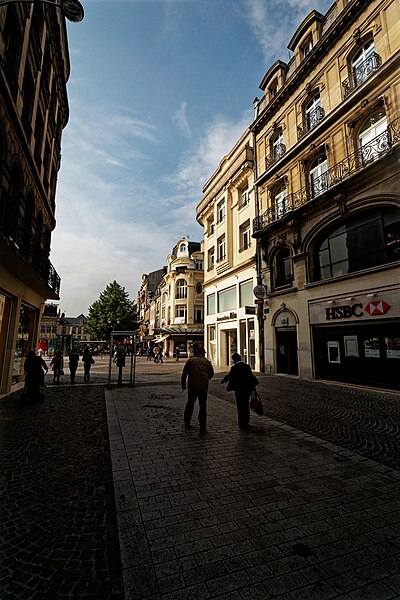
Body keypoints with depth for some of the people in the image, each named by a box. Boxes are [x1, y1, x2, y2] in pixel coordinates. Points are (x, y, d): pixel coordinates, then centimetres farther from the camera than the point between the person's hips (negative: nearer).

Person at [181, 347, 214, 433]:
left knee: (190, 403, 20)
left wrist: (183, 384, 11)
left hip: (192, 386, 1)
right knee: (203, 406, 7)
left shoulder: (190, 360, 6)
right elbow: (211, 373, 13)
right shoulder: (207, 361, 6)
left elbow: (184, 373, 2)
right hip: (204, 387, -1)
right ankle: (202, 427, 7)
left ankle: (187, 422, 32)